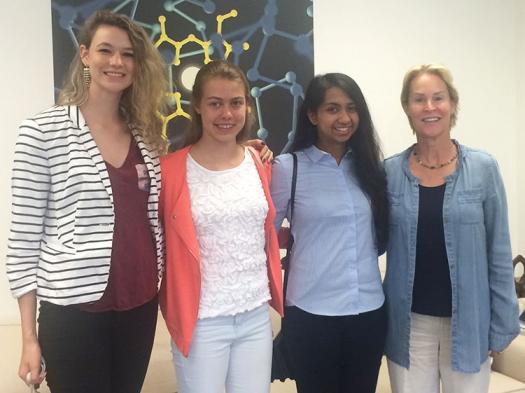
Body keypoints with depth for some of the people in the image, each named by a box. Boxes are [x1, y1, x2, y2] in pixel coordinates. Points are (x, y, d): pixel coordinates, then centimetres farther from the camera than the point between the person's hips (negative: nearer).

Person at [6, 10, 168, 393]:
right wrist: (30, 337, -6)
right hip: (75, 308, -4)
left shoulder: (147, 134, 7)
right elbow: (24, 236, -7)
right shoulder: (43, 131, -7)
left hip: (140, 304, 5)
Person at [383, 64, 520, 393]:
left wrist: (502, 324, -2)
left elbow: (499, 253, -2)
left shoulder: (483, 168, -5)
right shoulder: (389, 171, -3)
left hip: (467, 322, 0)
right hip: (409, 323, 1)